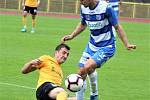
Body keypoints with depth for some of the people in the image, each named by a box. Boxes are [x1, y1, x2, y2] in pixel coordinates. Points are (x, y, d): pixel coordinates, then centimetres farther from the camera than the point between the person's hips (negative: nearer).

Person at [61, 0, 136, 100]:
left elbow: (117, 27, -13)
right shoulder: (84, 8, -4)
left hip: (106, 47, -6)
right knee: (81, 74, 1)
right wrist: (71, 36, 4)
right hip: (92, 45, 7)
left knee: (88, 67, -26)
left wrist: (127, 44, -18)